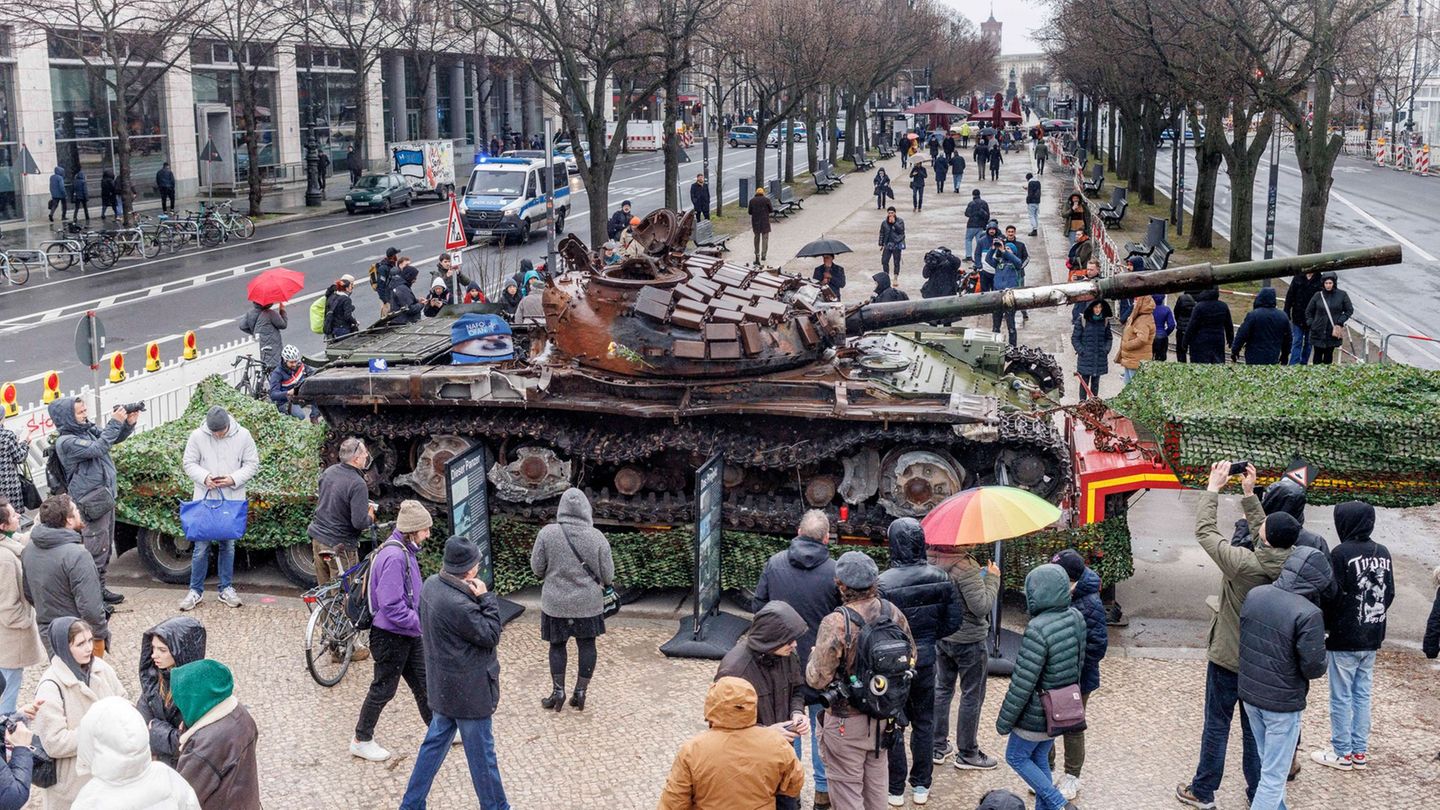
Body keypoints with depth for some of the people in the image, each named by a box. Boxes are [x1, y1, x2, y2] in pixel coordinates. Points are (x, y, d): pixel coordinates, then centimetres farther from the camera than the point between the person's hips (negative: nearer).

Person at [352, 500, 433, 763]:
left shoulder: (406, 551, 6)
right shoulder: (394, 557, -25)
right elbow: (391, 605, -28)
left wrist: (420, 619, 9)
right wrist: (420, 623, -23)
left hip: (408, 635, 9)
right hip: (391, 636, -9)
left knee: (423, 682, 17)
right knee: (383, 689, 6)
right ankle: (361, 741, 22)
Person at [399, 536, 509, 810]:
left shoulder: (432, 584, -4)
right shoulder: (458, 605, -33)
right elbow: (490, 636, -20)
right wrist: (485, 598, -19)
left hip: (443, 685, 9)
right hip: (468, 690, -9)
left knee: (436, 742, 22)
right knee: (482, 752, 9)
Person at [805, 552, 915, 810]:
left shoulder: (835, 623, -25)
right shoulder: (894, 613, -6)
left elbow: (817, 679, -22)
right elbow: (910, 658, 7)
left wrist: (814, 654, -2)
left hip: (846, 722, -6)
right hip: (883, 717, 6)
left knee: (847, 788, 8)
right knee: (876, 785, 22)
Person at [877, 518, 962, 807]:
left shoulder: (884, 582, -21)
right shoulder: (940, 577, -7)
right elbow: (955, 619, -1)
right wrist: (928, 637, 10)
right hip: (926, 661, 4)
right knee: (924, 722, 18)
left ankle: (895, 790, 20)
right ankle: (921, 786, 28)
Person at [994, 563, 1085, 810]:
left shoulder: (1038, 629, -29)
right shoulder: (1076, 618, -5)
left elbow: (1022, 683, -24)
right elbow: (1079, 662, 9)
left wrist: (1004, 720, -13)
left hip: (1037, 714, -7)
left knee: (1016, 757, 14)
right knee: (1040, 758, 22)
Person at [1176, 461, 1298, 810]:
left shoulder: (1243, 563, -28)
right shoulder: (1291, 565, -13)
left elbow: (1204, 531, -17)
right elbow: (1269, 540, 7)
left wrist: (1213, 488, -8)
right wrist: (1249, 494, 9)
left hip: (1227, 658, -4)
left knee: (1217, 726, 10)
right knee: (1255, 729, 17)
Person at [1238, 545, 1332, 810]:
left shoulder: (1254, 595, -4)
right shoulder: (1309, 614, -24)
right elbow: (1314, 667, -20)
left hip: (1249, 695, 7)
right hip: (1283, 703, -7)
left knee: (1267, 762, 25)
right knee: (1274, 776, 4)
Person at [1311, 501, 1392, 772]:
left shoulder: (1342, 553, -15)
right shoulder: (1383, 553, 5)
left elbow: (1333, 596, -15)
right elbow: (1389, 594, 11)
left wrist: (1326, 627, 0)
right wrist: (1375, 620, 17)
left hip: (1345, 640, -6)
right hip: (1371, 639, 6)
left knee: (1341, 698, 3)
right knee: (1362, 694, 13)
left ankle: (1342, 753, 9)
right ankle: (1360, 752, 18)